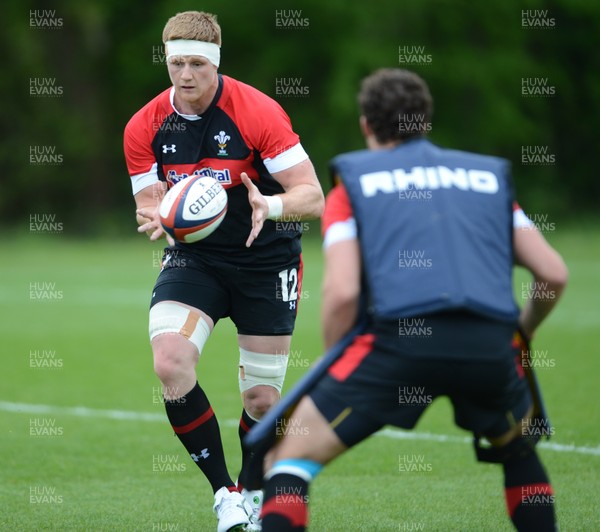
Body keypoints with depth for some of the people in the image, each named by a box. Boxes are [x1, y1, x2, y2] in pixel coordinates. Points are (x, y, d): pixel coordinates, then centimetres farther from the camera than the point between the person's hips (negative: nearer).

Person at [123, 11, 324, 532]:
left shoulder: (258, 112, -18)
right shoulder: (145, 127, -7)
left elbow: (313, 197, -18)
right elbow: (150, 205, 1)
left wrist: (271, 205, -40)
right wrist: (155, 219, -24)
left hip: (266, 262, -2)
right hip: (194, 257, 2)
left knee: (262, 398, 1)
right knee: (170, 362, -24)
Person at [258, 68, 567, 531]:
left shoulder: (352, 183, 17)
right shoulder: (489, 176, 25)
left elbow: (342, 293, 2)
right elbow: (554, 273, 19)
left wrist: (332, 367, 16)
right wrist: (522, 333, 36)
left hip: (401, 339, -3)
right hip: (491, 344, 3)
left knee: (289, 455, 9)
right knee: (520, 453, 32)